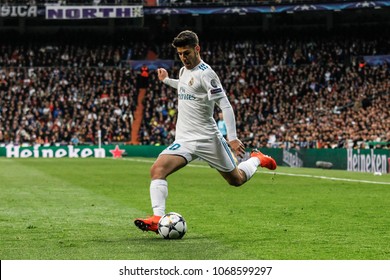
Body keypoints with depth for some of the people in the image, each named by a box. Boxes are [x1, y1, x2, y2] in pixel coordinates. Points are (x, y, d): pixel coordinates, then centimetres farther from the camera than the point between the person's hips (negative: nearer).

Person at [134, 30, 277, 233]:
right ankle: (157, 218, -28)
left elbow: (225, 105, -18)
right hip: (184, 139, 6)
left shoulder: (205, 73, -14)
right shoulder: (184, 71, 11)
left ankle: (257, 160, 42)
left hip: (207, 138, -6)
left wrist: (232, 137, -23)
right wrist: (167, 81, 33)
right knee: (157, 170, -21)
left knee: (236, 180, 11)